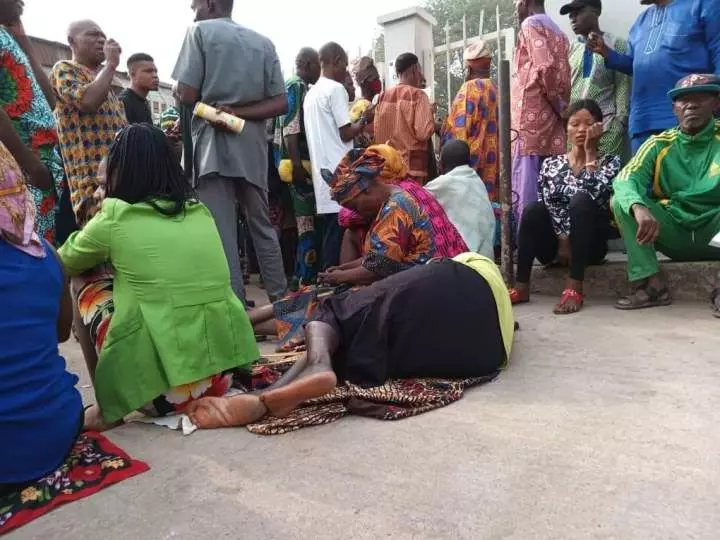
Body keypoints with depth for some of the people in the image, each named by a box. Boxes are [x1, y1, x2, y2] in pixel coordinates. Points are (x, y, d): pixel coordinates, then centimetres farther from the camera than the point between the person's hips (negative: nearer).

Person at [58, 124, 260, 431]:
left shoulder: (114, 219, -3)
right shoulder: (200, 210, 9)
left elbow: (64, 264, 18)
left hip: (167, 371, -4)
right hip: (224, 362, 5)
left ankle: (108, 408, 19)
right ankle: (205, 389, 18)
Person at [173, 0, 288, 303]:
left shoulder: (200, 31, 3)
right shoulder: (263, 43, 16)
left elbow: (187, 95, -4)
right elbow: (281, 104, 7)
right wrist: (239, 112, -1)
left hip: (215, 145, -5)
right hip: (253, 146, 5)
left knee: (222, 235, -3)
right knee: (263, 229, 13)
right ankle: (281, 301, 18)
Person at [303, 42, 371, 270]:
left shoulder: (311, 93, 19)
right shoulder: (336, 89, -7)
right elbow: (345, 133, -10)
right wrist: (364, 120, 6)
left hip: (322, 171, 8)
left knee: (329, 234, 10)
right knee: (338, 236, -6)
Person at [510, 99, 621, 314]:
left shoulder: (610, 162, 4)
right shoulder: (551, 163, 9)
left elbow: (595, 195, -17)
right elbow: (547, 204, -3)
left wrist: (590, 152, -10)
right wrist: (562, 239, -16)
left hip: (589, 244, -1)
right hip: (555, 243, 2)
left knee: (580, 200, -30)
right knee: (533, 209, -27)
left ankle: (574, 287, -33)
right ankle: (521, 286, -28)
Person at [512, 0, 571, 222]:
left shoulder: (531, 25, -1)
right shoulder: (557, 31, 24)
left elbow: (545, 69, -14)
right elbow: (563, 73, 16)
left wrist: (559, 107, -5)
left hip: (529, 116, -8)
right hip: (551, 120, 8)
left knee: (524, 189, -9)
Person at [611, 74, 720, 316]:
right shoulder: (659, 144, 0)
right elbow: (625, 179, -17)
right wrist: (638, 207, -40)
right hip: (673, 234, 2)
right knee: (620, 201, -19)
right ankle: (653, 285, -23)